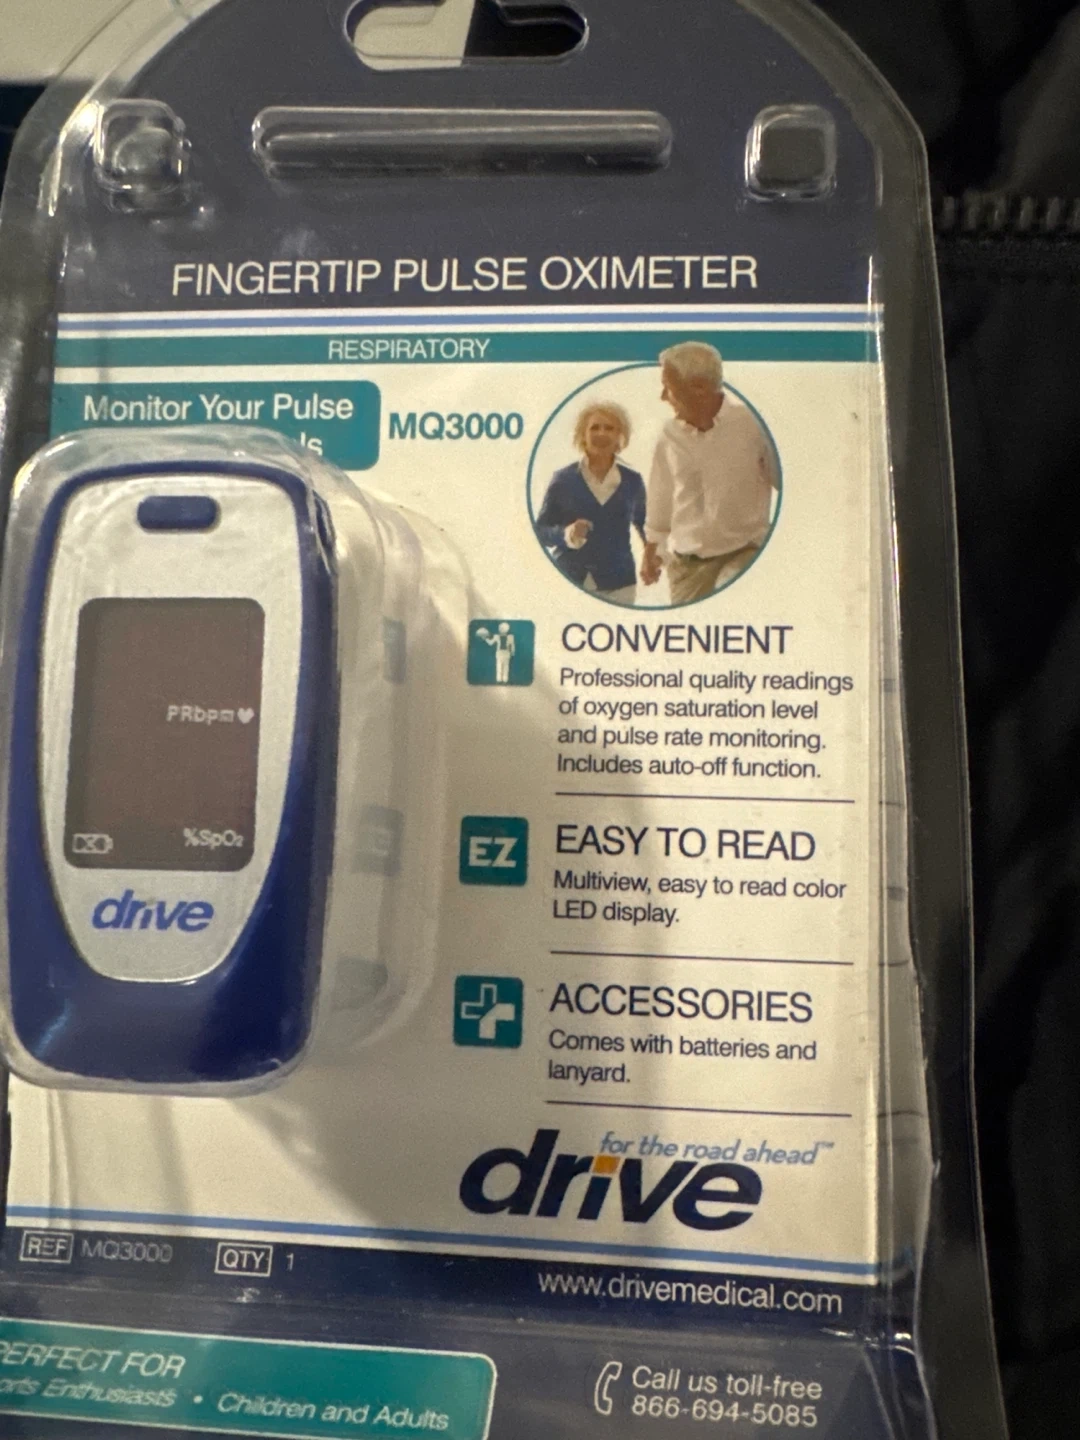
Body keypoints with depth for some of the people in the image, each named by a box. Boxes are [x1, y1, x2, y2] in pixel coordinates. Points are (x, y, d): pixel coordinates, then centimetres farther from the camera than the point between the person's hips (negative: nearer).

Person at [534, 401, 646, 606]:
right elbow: (541, 529, 1)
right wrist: (567, 534, -17)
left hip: (618, 584, 2)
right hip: (568, 582, -2)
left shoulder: (632, 481, 6)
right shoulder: (563, 479, -1)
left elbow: (644, 523, 20)